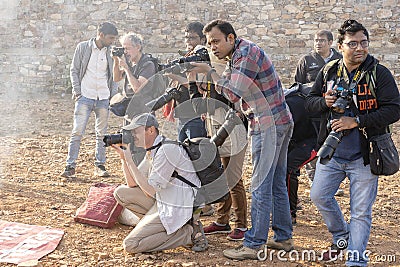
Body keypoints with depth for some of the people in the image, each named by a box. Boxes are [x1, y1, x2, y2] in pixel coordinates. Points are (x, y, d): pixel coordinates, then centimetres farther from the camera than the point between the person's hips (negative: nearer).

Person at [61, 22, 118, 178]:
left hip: (104, 99, 3)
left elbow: (114, 75, 16)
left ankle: (100, 166, 14)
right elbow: (74, 70, 4)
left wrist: (113, 94, 5)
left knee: (102, 133, 6)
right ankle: (70, 166, -2)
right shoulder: (83, 47, 2)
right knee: (77, 131, -7)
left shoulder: (110, 52, 9)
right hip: (85, 97, -3)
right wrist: (77, 91, -5)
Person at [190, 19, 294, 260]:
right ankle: (284, 238, 23)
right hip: (279, 123, 11)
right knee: (277, 183, 14)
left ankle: (253, 246, -3)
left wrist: (210, 72, -11)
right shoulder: (238, 56, 17)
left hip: (269, 125, -11)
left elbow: (234, 93, -18)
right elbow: (229, 89, 15)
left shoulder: (247, 53, -14)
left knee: (261, 186, -8)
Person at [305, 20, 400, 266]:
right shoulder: (328, 73, 4)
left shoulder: (379, 74, -10)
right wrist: (324, 102, -13)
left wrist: (357, 121, -23)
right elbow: (310, 101, 11)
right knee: (319, 196, 10)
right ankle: (342, 237, 35)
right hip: (331, 153, 5)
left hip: (363, 156, -4)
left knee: (361, 212, 2)